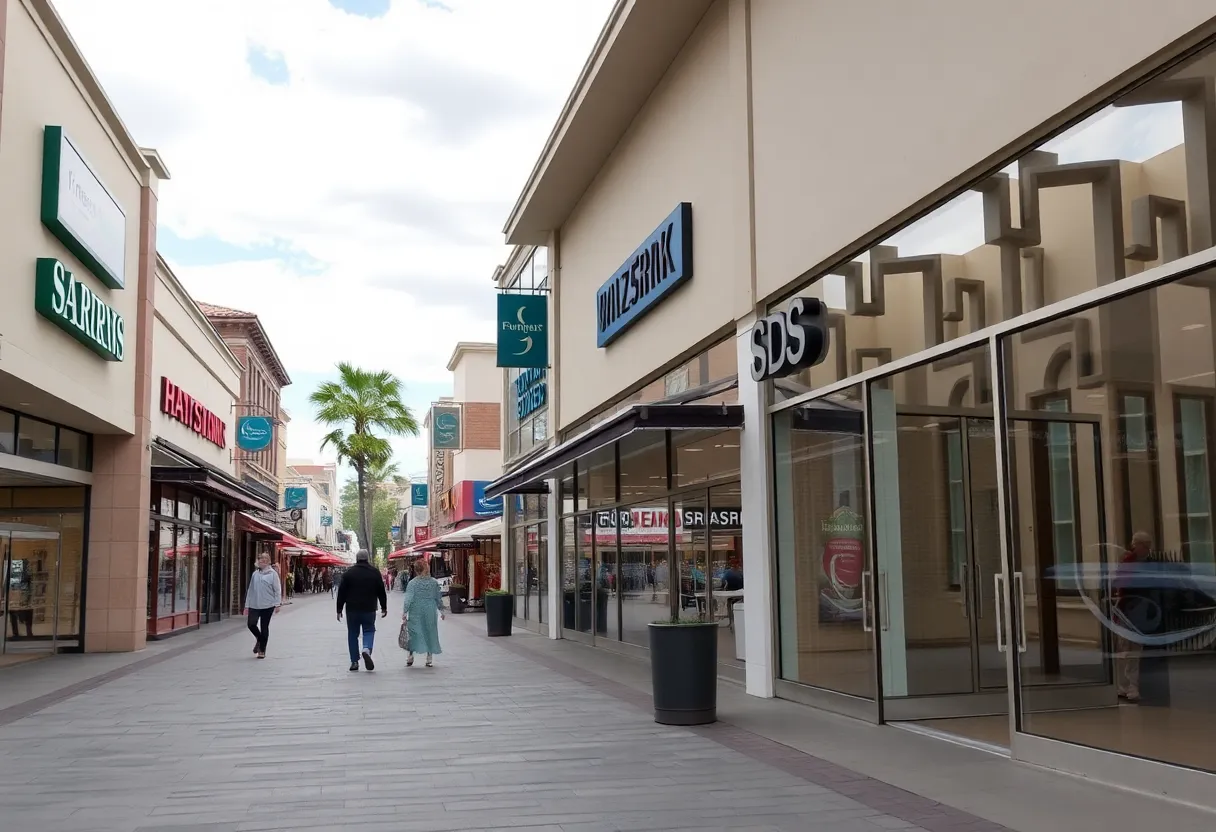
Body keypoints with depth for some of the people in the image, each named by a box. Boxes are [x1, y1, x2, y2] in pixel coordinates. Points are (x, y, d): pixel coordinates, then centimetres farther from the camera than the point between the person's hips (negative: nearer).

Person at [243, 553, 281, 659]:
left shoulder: (272, 574, -2)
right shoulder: (255, 574, 10)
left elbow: (277, 590, -4)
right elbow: (250, 590, 14)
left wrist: (277, 604, -11)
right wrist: (247, 605, 12)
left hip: (267, 606, -3)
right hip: (254, 605, 3)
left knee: (264, 627, 2)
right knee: (251, 624, -9)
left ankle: (262, 651, 14)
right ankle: (259, 639, 24)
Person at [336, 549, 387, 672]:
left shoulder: (349, 572, -1)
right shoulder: (374, 572, 1)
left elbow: (342, 592, 0)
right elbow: (381, 592, 5)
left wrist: (339, 610, 7)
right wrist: (384, 608, 15)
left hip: (352, 610, 0)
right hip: (369, 609, 0)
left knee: (353, 634, 9)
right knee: (369, 631, 10)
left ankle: (354, 662, 9)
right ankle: (367, 649, -20)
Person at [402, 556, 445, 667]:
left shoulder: (412, 583, -7)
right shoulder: (434, 582, 1)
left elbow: (408, 599, -11)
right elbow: (439, 598, 6)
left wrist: (404, 612, -9)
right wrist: (441, 610, 17)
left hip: (415, 612, -2)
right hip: (430, 612, 2)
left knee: (413, 633, 7)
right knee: (430, 633, 9)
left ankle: (410, 657, 5)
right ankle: (429, 659, 11)